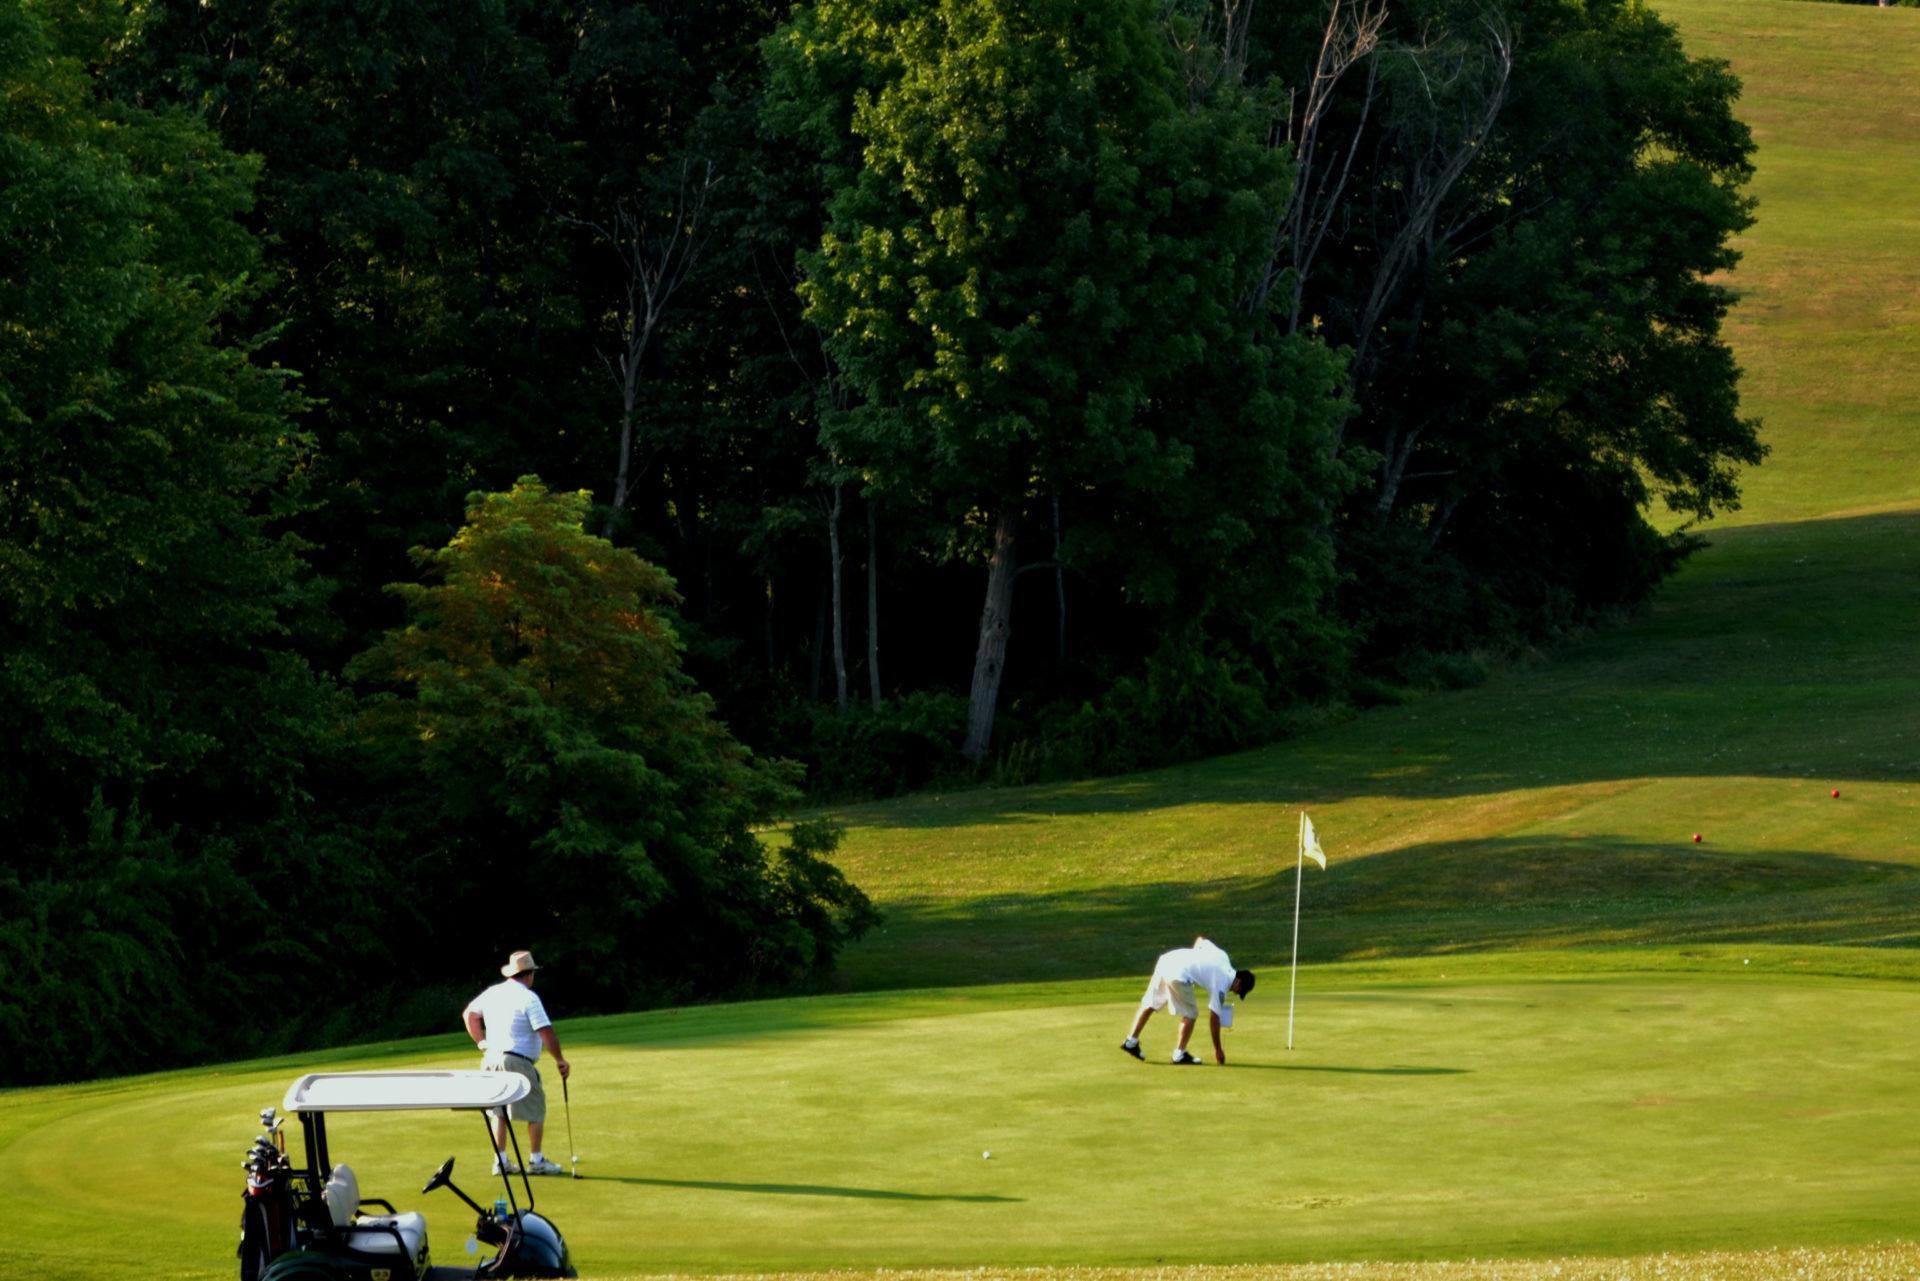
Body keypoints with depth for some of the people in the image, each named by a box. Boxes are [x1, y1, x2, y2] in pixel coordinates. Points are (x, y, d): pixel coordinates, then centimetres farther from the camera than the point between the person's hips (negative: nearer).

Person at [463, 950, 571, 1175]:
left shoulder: (493, 993, 9)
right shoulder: (528, 998, -12)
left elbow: (470, 1013, 22)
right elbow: (547, 1033, -15)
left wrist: (482, 1043, 21)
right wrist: (560, 1060, -5)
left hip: (491, 1058, 7)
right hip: (517, 1062, -7)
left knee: (499, 1111, 13)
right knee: (535, 1110, 5)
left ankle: (501, 1160, 13)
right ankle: (536, 1161, 7)